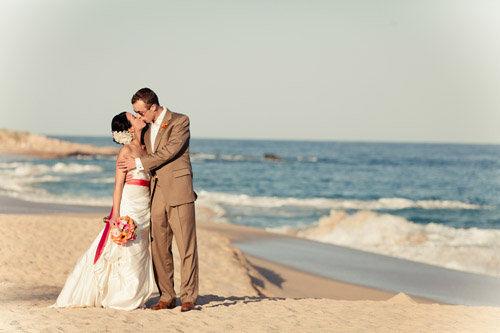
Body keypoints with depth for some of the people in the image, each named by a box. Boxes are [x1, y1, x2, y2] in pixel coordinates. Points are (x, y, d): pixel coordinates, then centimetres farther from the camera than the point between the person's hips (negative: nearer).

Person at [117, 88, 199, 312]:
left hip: (177, 191, -6)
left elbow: (169, 151, -14)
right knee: (159, 247, 4)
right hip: (157, 192, 7)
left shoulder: (180, 121, -4)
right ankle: (167, 297, 9)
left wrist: (138, 163, -10)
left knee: (186, 245, -5)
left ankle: (188, 297, -2)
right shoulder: (147, 127, 16)